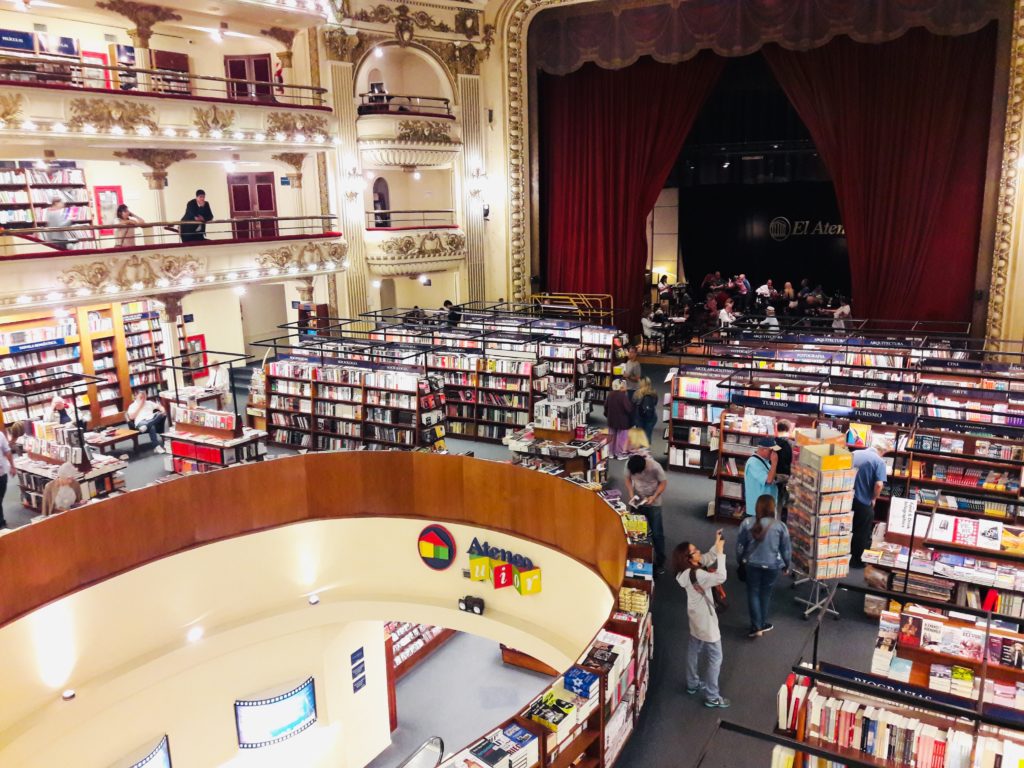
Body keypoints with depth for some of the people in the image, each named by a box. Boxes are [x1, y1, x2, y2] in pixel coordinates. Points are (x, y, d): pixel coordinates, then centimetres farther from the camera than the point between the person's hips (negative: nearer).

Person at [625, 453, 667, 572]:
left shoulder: (655, 467, -28)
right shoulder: (629, 465, -19)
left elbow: (663, 482, -12)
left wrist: (654, 497, -23)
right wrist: (631, 494, -14)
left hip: (653, 504, -3)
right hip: (637, 502, 3)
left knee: (657, 533, 2)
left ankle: (660, 562, 16)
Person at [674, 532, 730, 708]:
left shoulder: (687, 571, -5)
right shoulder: (696, 574, -33)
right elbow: (720, 577, -45)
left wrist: (716, 545, -3)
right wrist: (720, 552, -39)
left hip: (697, 619, 9)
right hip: (706, 622, -9)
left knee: (694, 651, 24)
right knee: (715, 658, 5)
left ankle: (693, 684, 42)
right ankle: (712, 697, 16)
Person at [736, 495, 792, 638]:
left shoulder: (747, 523, -10)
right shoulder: (780, 526, -12)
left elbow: (740, 545, -1)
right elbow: (786, 548, -3)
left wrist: (740, 560, 16)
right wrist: (787, 565, 14)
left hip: (752, 564, 0)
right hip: (772, 566, 0)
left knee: (753, 593, 12)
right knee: (765, 594, 16)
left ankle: (756, 626, 10)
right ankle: (762, 624, 30)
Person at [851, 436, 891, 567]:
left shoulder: (855, 453, 3)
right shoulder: (879, 461, -13)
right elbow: (879, 484, -22)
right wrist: (873, 499, -6)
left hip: (848, 498, 5)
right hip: (864, 502, -5)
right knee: (862, 532, 11)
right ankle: (856, 560, 19)